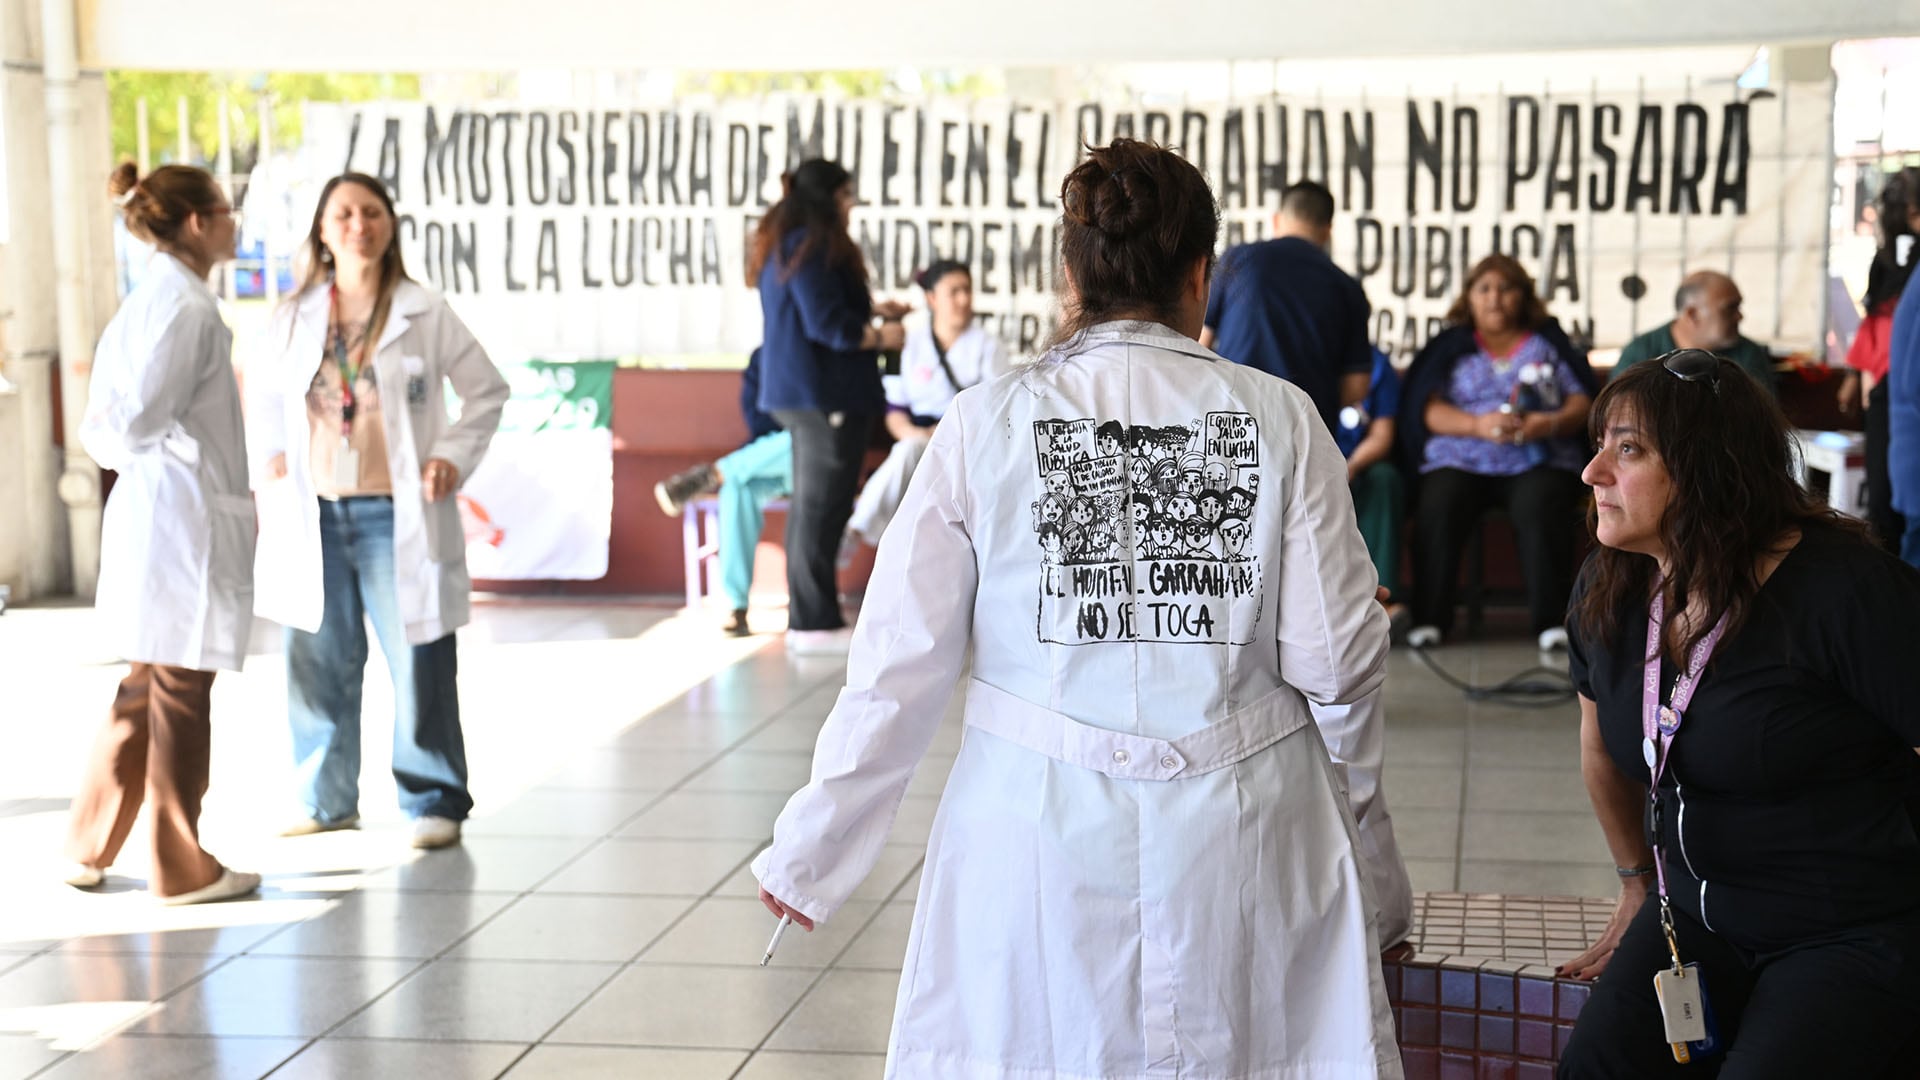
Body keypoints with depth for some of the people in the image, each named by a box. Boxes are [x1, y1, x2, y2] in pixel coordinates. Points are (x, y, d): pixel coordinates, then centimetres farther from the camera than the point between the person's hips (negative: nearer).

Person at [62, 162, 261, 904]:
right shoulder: (186, 306, -15)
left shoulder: (148, 299, 14)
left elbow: (100, 426, 14)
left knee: (144, 690, 18)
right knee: (181, 694, 0)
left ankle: (88, 849, 25)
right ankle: (181, 868, 10)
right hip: (185, 518, -10)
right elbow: (139, 422, -21)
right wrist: (195, 463, -9)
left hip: (145, 515, 10)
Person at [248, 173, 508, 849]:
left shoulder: (425, 314, -1)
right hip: (315, 517, 3)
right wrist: (269, 459, 9)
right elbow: (265, 395, 24)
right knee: (319, 666, 9)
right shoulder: (295, 319, 7)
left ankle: (434, 803, 11)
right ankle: (328, 801, 22)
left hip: (396, 516, -3)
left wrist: (454, 457, -4)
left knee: (419, 667, -1)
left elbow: (487, 392, 8)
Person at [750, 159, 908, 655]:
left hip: (799, 390, 11)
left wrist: (872, 310, 21)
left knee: (811, 505, 15)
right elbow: (828, 326, -21)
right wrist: (882, 336, -6)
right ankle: (815, 623, -4)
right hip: (826, 393, -11)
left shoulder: (783, 246, 16)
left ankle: (805, 618, 20)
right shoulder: (813, 247, -16)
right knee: (823, 506, -7)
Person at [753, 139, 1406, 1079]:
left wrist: (810, 849, 9)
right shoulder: (1278, 418, -4)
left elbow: (900, 666, -2)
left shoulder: (987, 424, -4)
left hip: (1041, 838, 0)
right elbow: (1337, 664, -3)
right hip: (1238, 835, 0)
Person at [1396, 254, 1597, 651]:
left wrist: (1551, 424, -12)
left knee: (1541, 507, -34)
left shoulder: (1549, 343, 21)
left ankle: (1552, 619, -34)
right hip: (1461, 461, 0)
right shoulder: (1451, 346, 19)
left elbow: (1583, 403, 11)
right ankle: (1429, 618, -28)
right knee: (1438, 507, -32)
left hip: (1539, 461, 0)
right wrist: (1478, 425, -14)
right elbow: (1430, 411, 5)